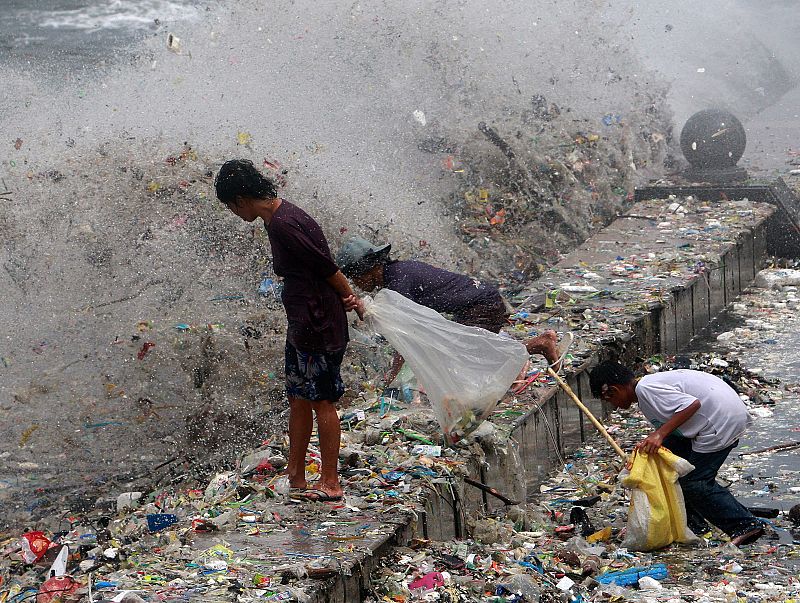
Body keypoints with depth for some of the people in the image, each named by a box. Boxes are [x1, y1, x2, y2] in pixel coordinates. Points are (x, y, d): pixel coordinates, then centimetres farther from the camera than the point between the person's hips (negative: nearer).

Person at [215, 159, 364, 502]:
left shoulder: (282, 224, -20)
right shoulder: (281, 216, 12)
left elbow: (326, 266, -17)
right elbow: (324, 265, 10)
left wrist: (352, 299, -5)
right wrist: (349, 300, 2)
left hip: (318, 325, -10)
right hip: (302, 323, 10)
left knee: (322, 400, -2)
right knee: (298, 398, 14)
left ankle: (330, 483, 6)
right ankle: (296, 479, 22)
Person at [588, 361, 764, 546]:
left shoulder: (645, 389, -15)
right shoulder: (650, 384, 16)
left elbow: (692, 404, -25)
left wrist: (659, 434, -26)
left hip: (724, 418, -10)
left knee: (693, 482, -4)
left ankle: (746, 525, 1)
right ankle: (693, 523, 20)